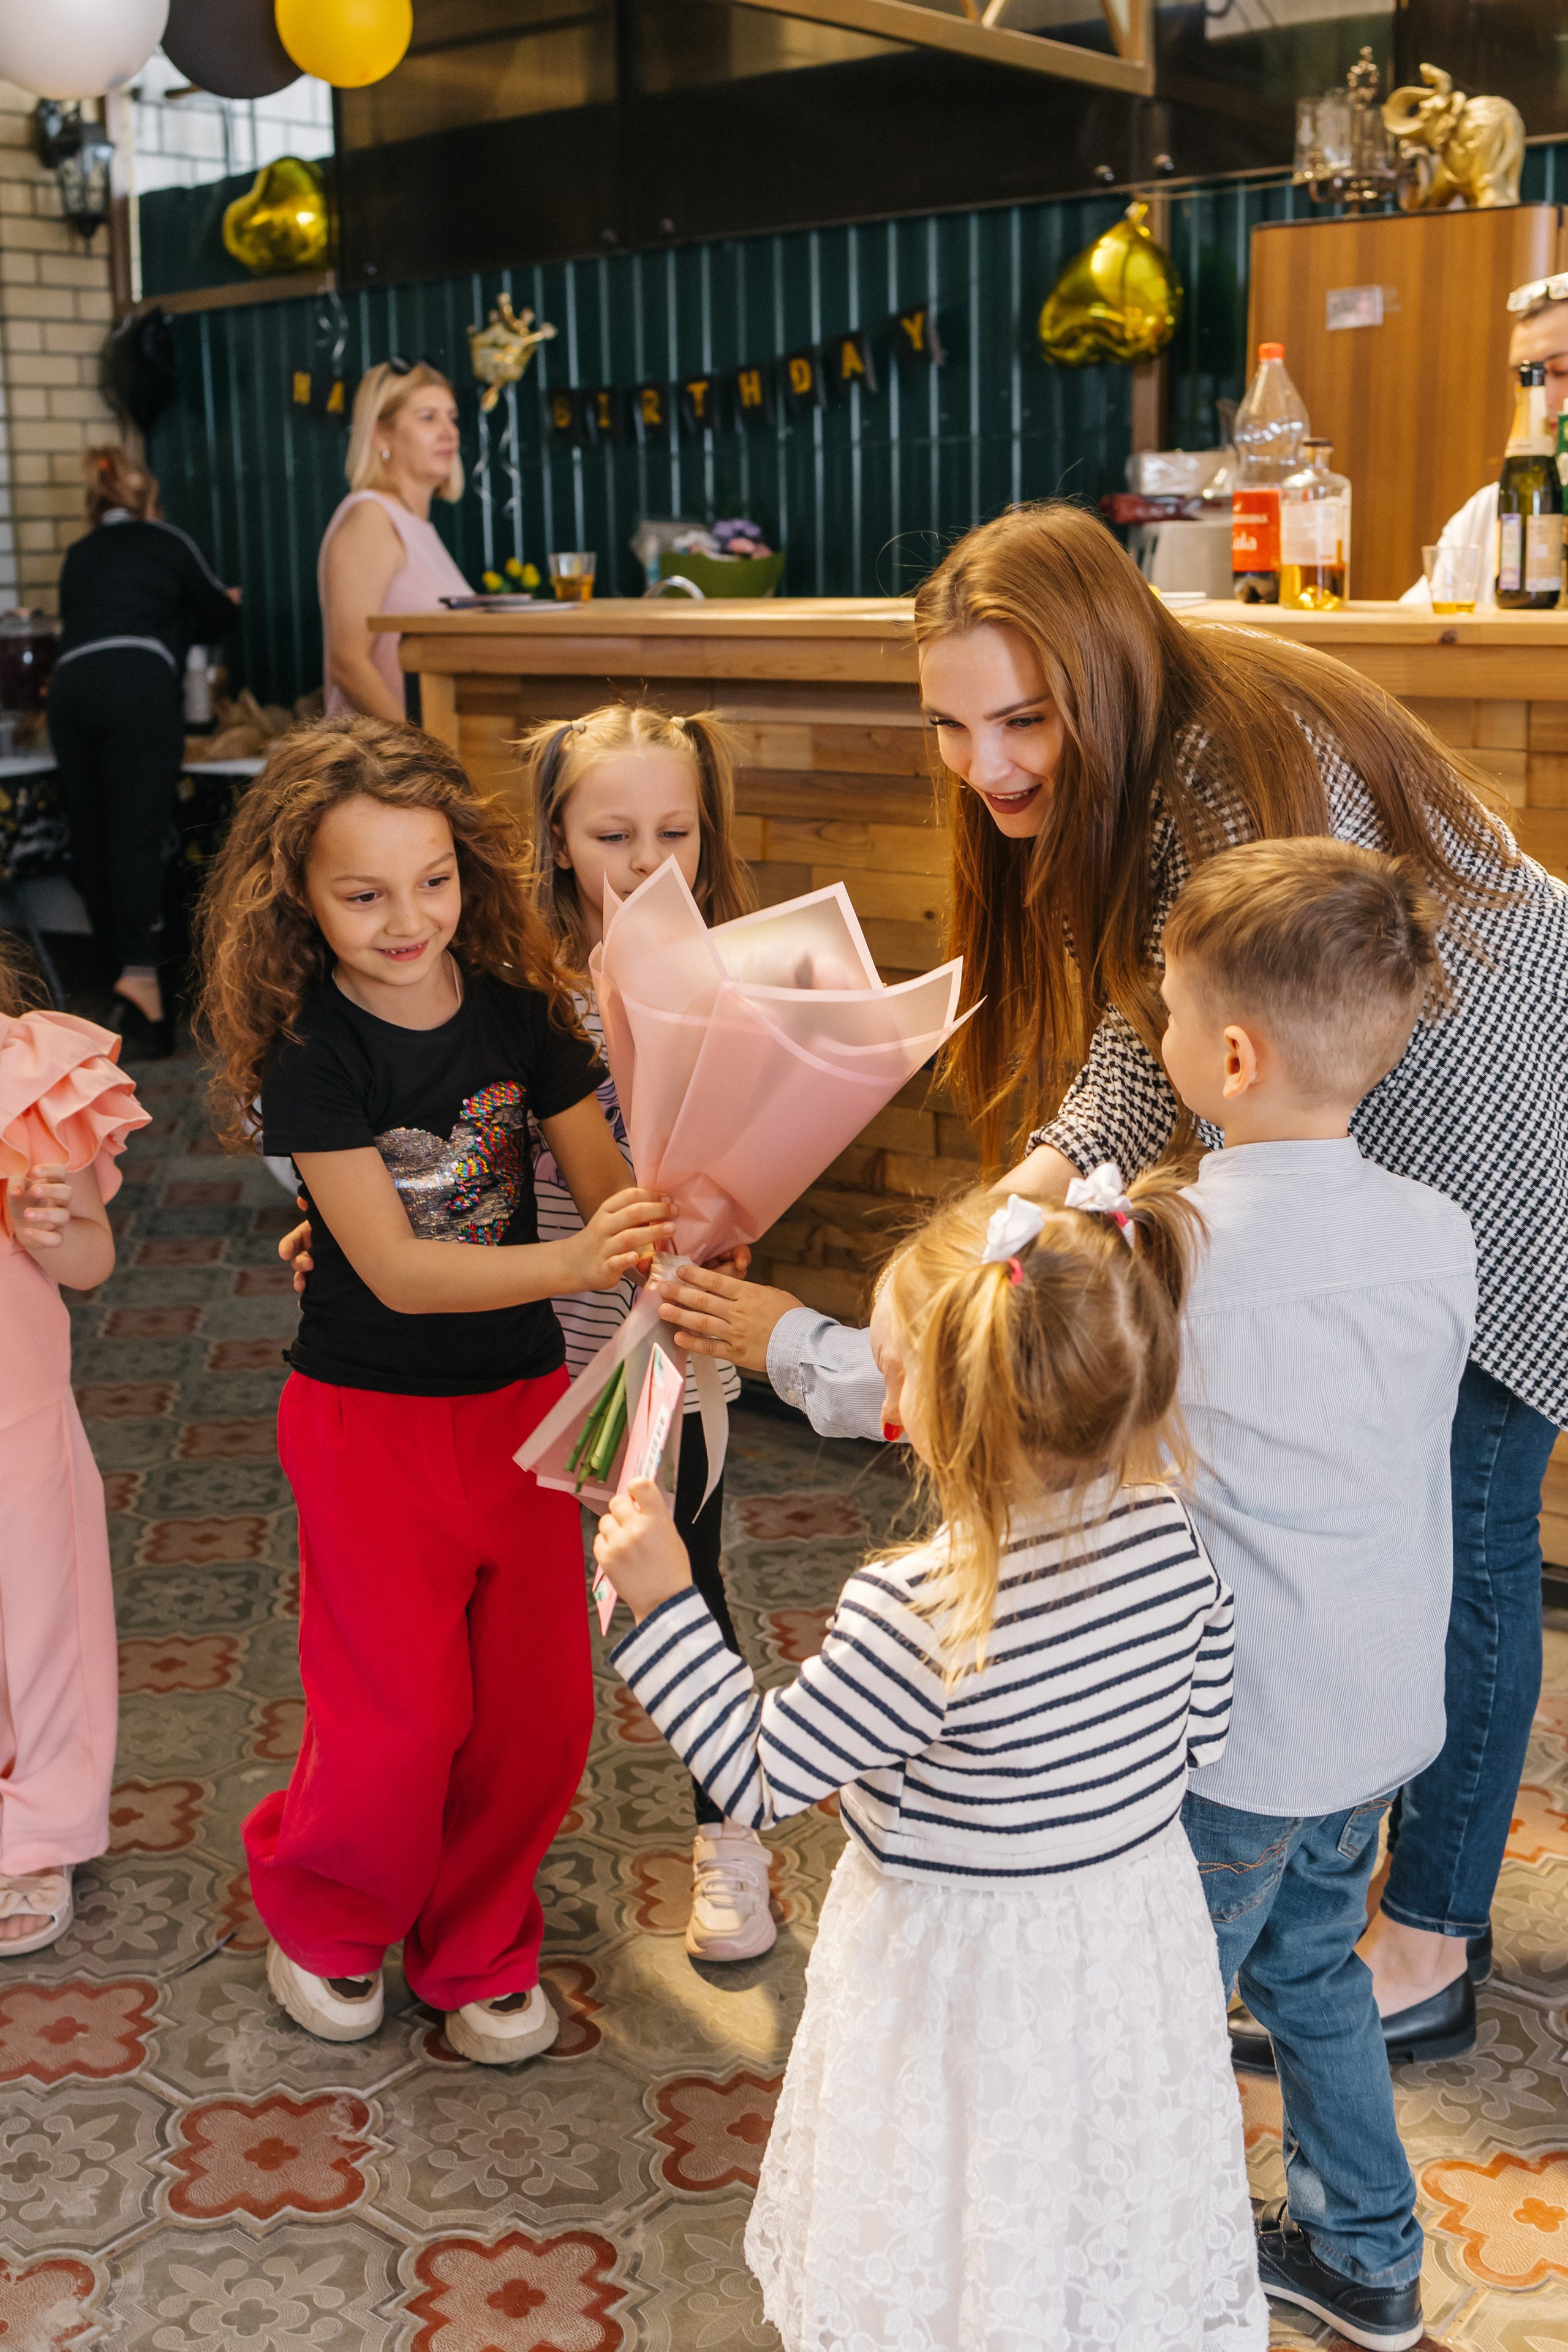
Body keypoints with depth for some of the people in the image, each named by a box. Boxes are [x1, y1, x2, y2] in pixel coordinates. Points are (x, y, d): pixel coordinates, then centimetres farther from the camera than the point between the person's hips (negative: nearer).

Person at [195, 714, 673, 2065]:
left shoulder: (518, 1011, -4)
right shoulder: (310, 1046, -15)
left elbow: (614, 1189, -4)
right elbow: (393, 1267, -22)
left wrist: (672, 1230, -28)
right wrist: (568, 1264, -36)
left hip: (519, 1398, 4)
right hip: (372, 1416, -4)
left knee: (540, 1709, 9)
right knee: (405, 1722, 1)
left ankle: (478, 1949, 34)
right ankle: (322, 1920, 33)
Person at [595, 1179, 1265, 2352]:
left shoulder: (915, 1617, -33)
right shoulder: (1167, 1532, -14)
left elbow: (759, 1774, -21)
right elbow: (1198, 1736, 0)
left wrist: (664, 1599, -18)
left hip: (963, 1973, -5)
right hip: (1136, 1941, 6)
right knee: (1102, 2229, 27)